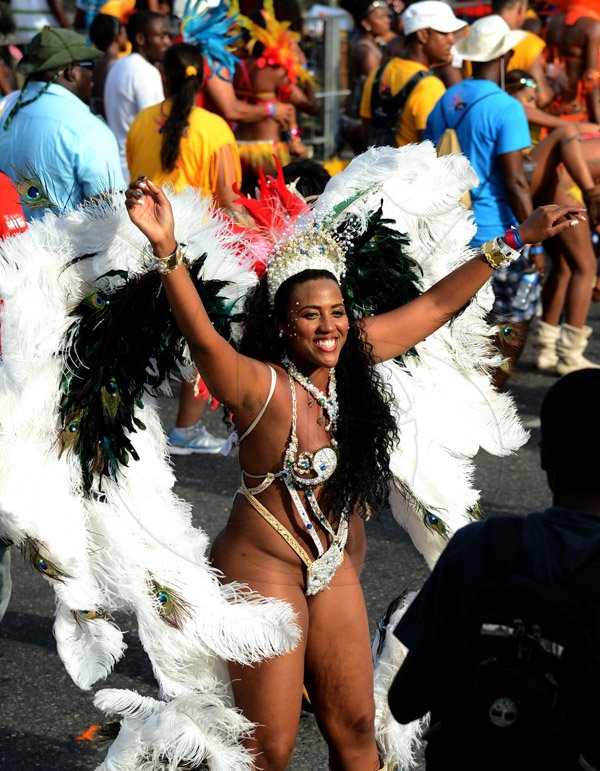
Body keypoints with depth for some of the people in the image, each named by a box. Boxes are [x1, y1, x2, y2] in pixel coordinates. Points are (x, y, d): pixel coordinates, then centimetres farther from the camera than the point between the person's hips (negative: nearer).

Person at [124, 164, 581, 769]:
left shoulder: (355, 354, -4)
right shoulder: (261, 387, -23)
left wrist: (516, 240, 7)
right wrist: (167, 251, -58)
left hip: (336, 571, 6)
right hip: (262, 568, -6)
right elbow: (202, 337, -41)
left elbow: (438, 304, 5)